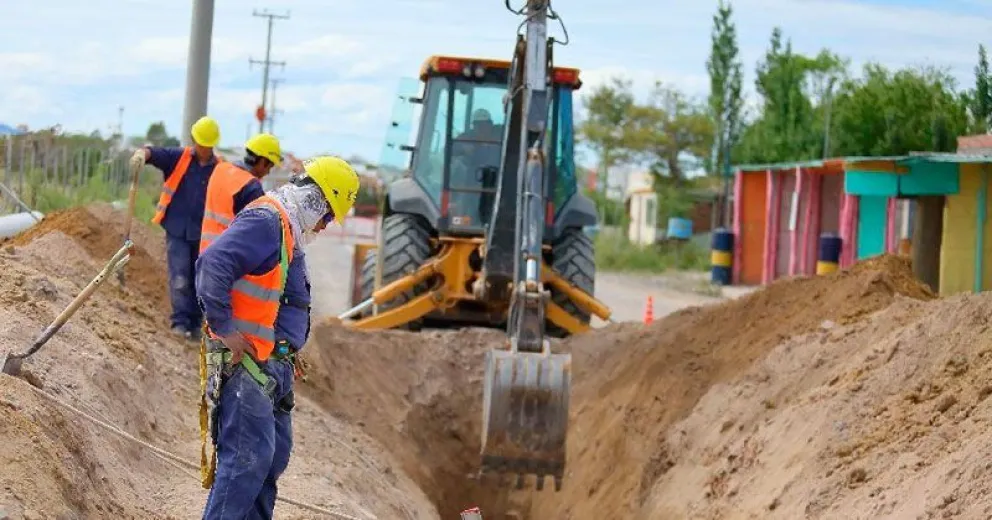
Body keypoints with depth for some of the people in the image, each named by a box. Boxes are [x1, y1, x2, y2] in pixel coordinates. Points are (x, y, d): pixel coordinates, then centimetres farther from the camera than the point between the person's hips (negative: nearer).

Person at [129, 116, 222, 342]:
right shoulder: (177, 158, -1)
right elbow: (155, 153, -17)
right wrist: (142, 154, -42)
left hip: (203, 233, 2)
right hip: (177, 229, -2)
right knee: (179, 278, -11)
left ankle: (194, 324, 16)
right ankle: (180, 321, -8)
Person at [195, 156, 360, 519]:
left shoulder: (287, 231, 19)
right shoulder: (265, 221, -14)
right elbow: (212, 265, -26)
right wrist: (225, 329, -23)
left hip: (272, 364, 11)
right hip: (246, 361, -11)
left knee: (275, 454, 14)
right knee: (249, 456, -13)